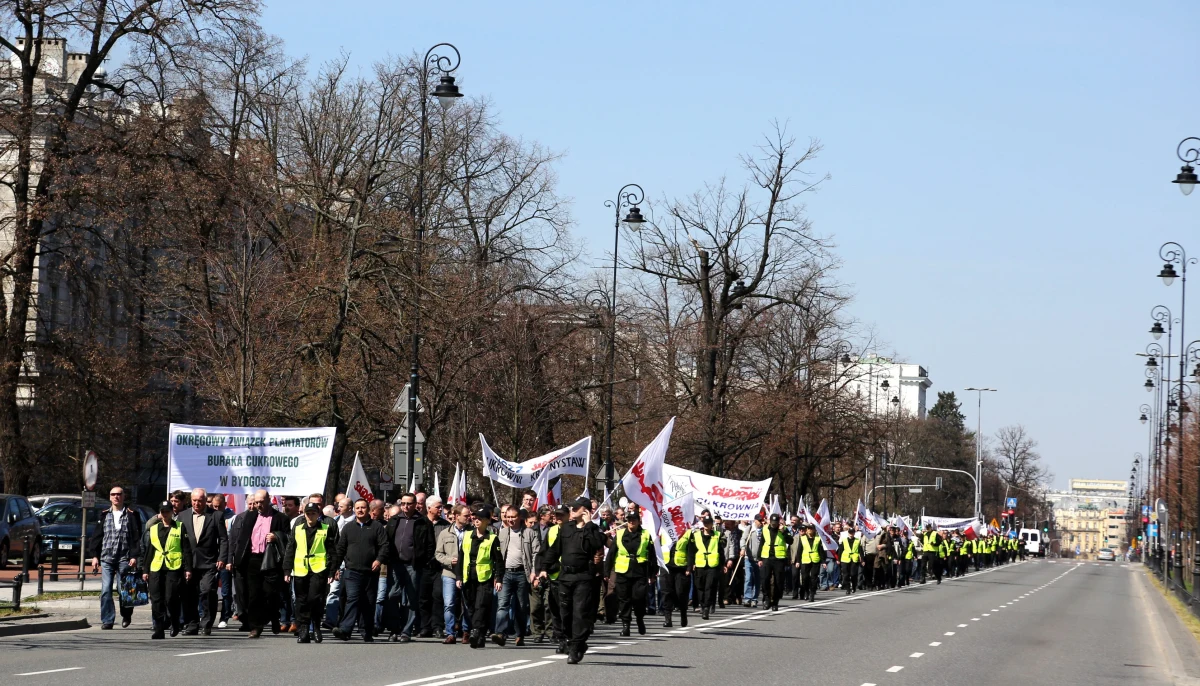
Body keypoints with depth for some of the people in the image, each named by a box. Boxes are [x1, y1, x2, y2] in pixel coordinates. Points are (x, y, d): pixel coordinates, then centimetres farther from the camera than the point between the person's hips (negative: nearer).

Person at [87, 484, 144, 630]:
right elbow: (97, 536, 14)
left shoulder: (131, 515, 6)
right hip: (106, 558, 2)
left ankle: (126, 615, 21)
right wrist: (94, 556, 6)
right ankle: (107, 620, -2)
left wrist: (134, 556, -7)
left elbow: (137, 537, 2)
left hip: (124, 558, -2)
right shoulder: (104, 515, 14)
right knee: (105, 590, -5)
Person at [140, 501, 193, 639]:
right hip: (156, 569, 4)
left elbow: (186, 550, 3)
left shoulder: (180, 528, 6)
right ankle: (159, 629, 1)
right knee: (156, 600, -3)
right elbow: (148, 551, 17)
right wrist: (145, 570, 12)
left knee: (170, 599, -9)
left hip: (174, 568, -4)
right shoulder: (153, 529, 16)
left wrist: (188, 569, -4)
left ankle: (175, 624, 14)